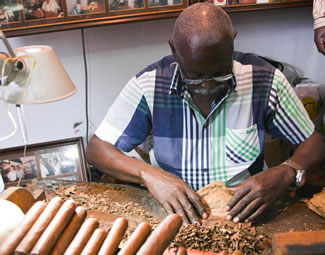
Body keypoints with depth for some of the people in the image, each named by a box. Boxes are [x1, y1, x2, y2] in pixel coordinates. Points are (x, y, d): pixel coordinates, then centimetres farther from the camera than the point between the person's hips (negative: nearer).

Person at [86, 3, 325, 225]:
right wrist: (148, 174, -23)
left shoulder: (264, 80, -10)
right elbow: (96, 149, -6)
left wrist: (285, 174, -21)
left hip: (245, 214, 1)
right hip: (174, 212, 0)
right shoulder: (149, 85, -12)